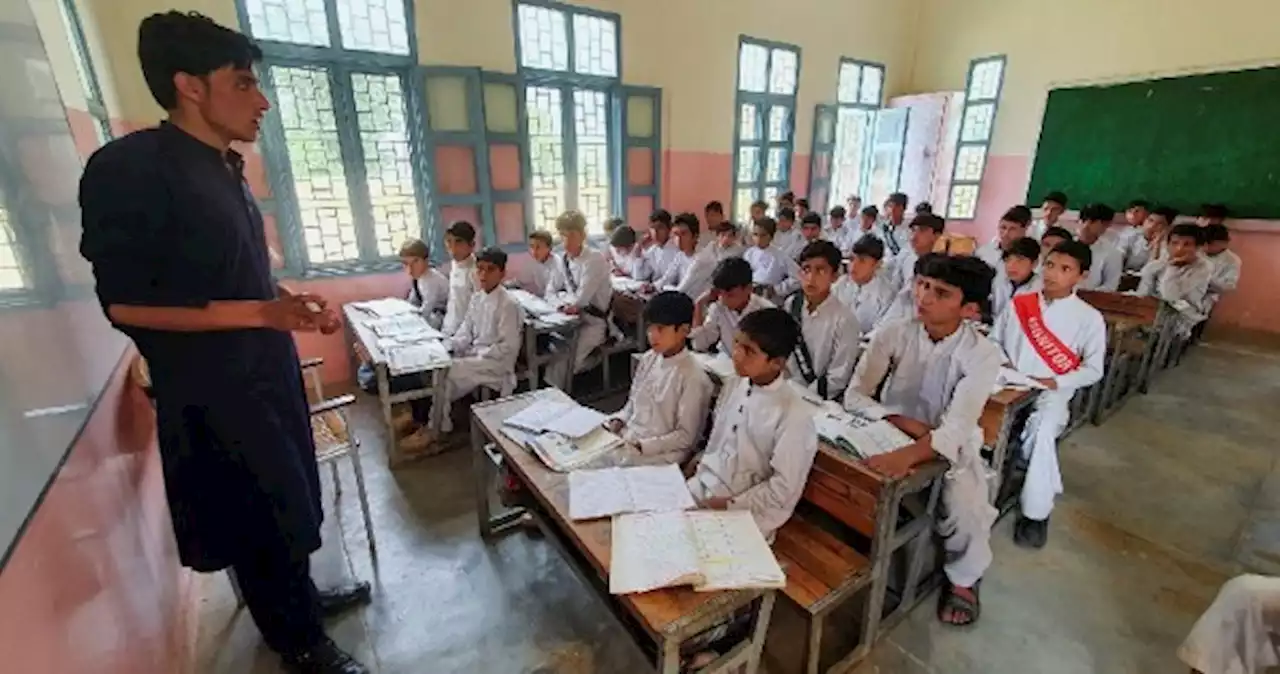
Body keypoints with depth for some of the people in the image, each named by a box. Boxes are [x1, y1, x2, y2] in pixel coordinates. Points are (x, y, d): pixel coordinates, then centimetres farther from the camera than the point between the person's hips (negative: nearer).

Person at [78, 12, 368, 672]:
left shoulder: (225, 169, 10)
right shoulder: (128, 167, -16)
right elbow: (123, 303, -19)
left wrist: (296, 305, 5)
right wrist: (263, 313, -26)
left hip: (267, 372, 8)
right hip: (212, 393, -8)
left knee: (287, 506, 22)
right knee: (263, 524, 8)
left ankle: (300, 599, 44)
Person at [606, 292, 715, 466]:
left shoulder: (693, 378, -17)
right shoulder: (648, 359, 3)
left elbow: (686, 437, -13)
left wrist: (641, 446, -18)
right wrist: (618, 420, -3)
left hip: (659, 454, -7)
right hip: (625, 437, 7)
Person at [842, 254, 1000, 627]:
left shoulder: (983, 354, -17)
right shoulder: (893, 333, -13)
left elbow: (955, 430, -29)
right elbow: (855, 396, -13)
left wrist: (906, 455, -47)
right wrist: (905, 422, -26)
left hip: (950, 448, -1)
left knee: (966, 512, -27)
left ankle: (962, 579, 10)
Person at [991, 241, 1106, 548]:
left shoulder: (1089, 318, -1)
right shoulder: (1018, 304, 5)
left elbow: (1093, 369, 1)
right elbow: (993, 341, 11)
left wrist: (1054, 383, -13)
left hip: (1052, 393, -2)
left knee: (1042, 433, -30)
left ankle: (1036, 511, -10)